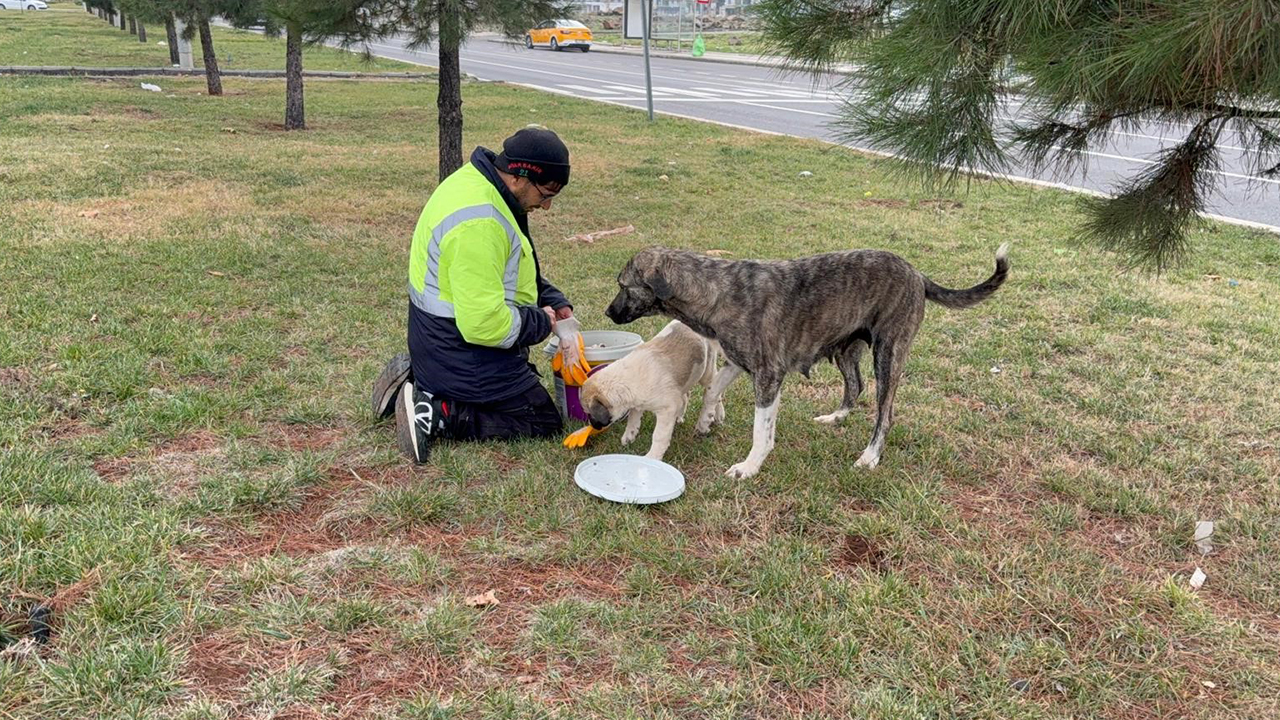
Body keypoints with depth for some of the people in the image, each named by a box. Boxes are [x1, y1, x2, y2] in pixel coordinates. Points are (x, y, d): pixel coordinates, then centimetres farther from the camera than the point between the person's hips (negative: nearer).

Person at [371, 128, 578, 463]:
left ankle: (414, 380, 15)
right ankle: (435, 414, -9)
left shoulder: (477, 182, 3)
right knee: (544, 422, -1)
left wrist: (552, 300, 5)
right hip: (465, 356, -10)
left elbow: (508, 271, 18)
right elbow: (485, 323, -31)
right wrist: (540, 323, -14)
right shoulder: (479, 222, -30)